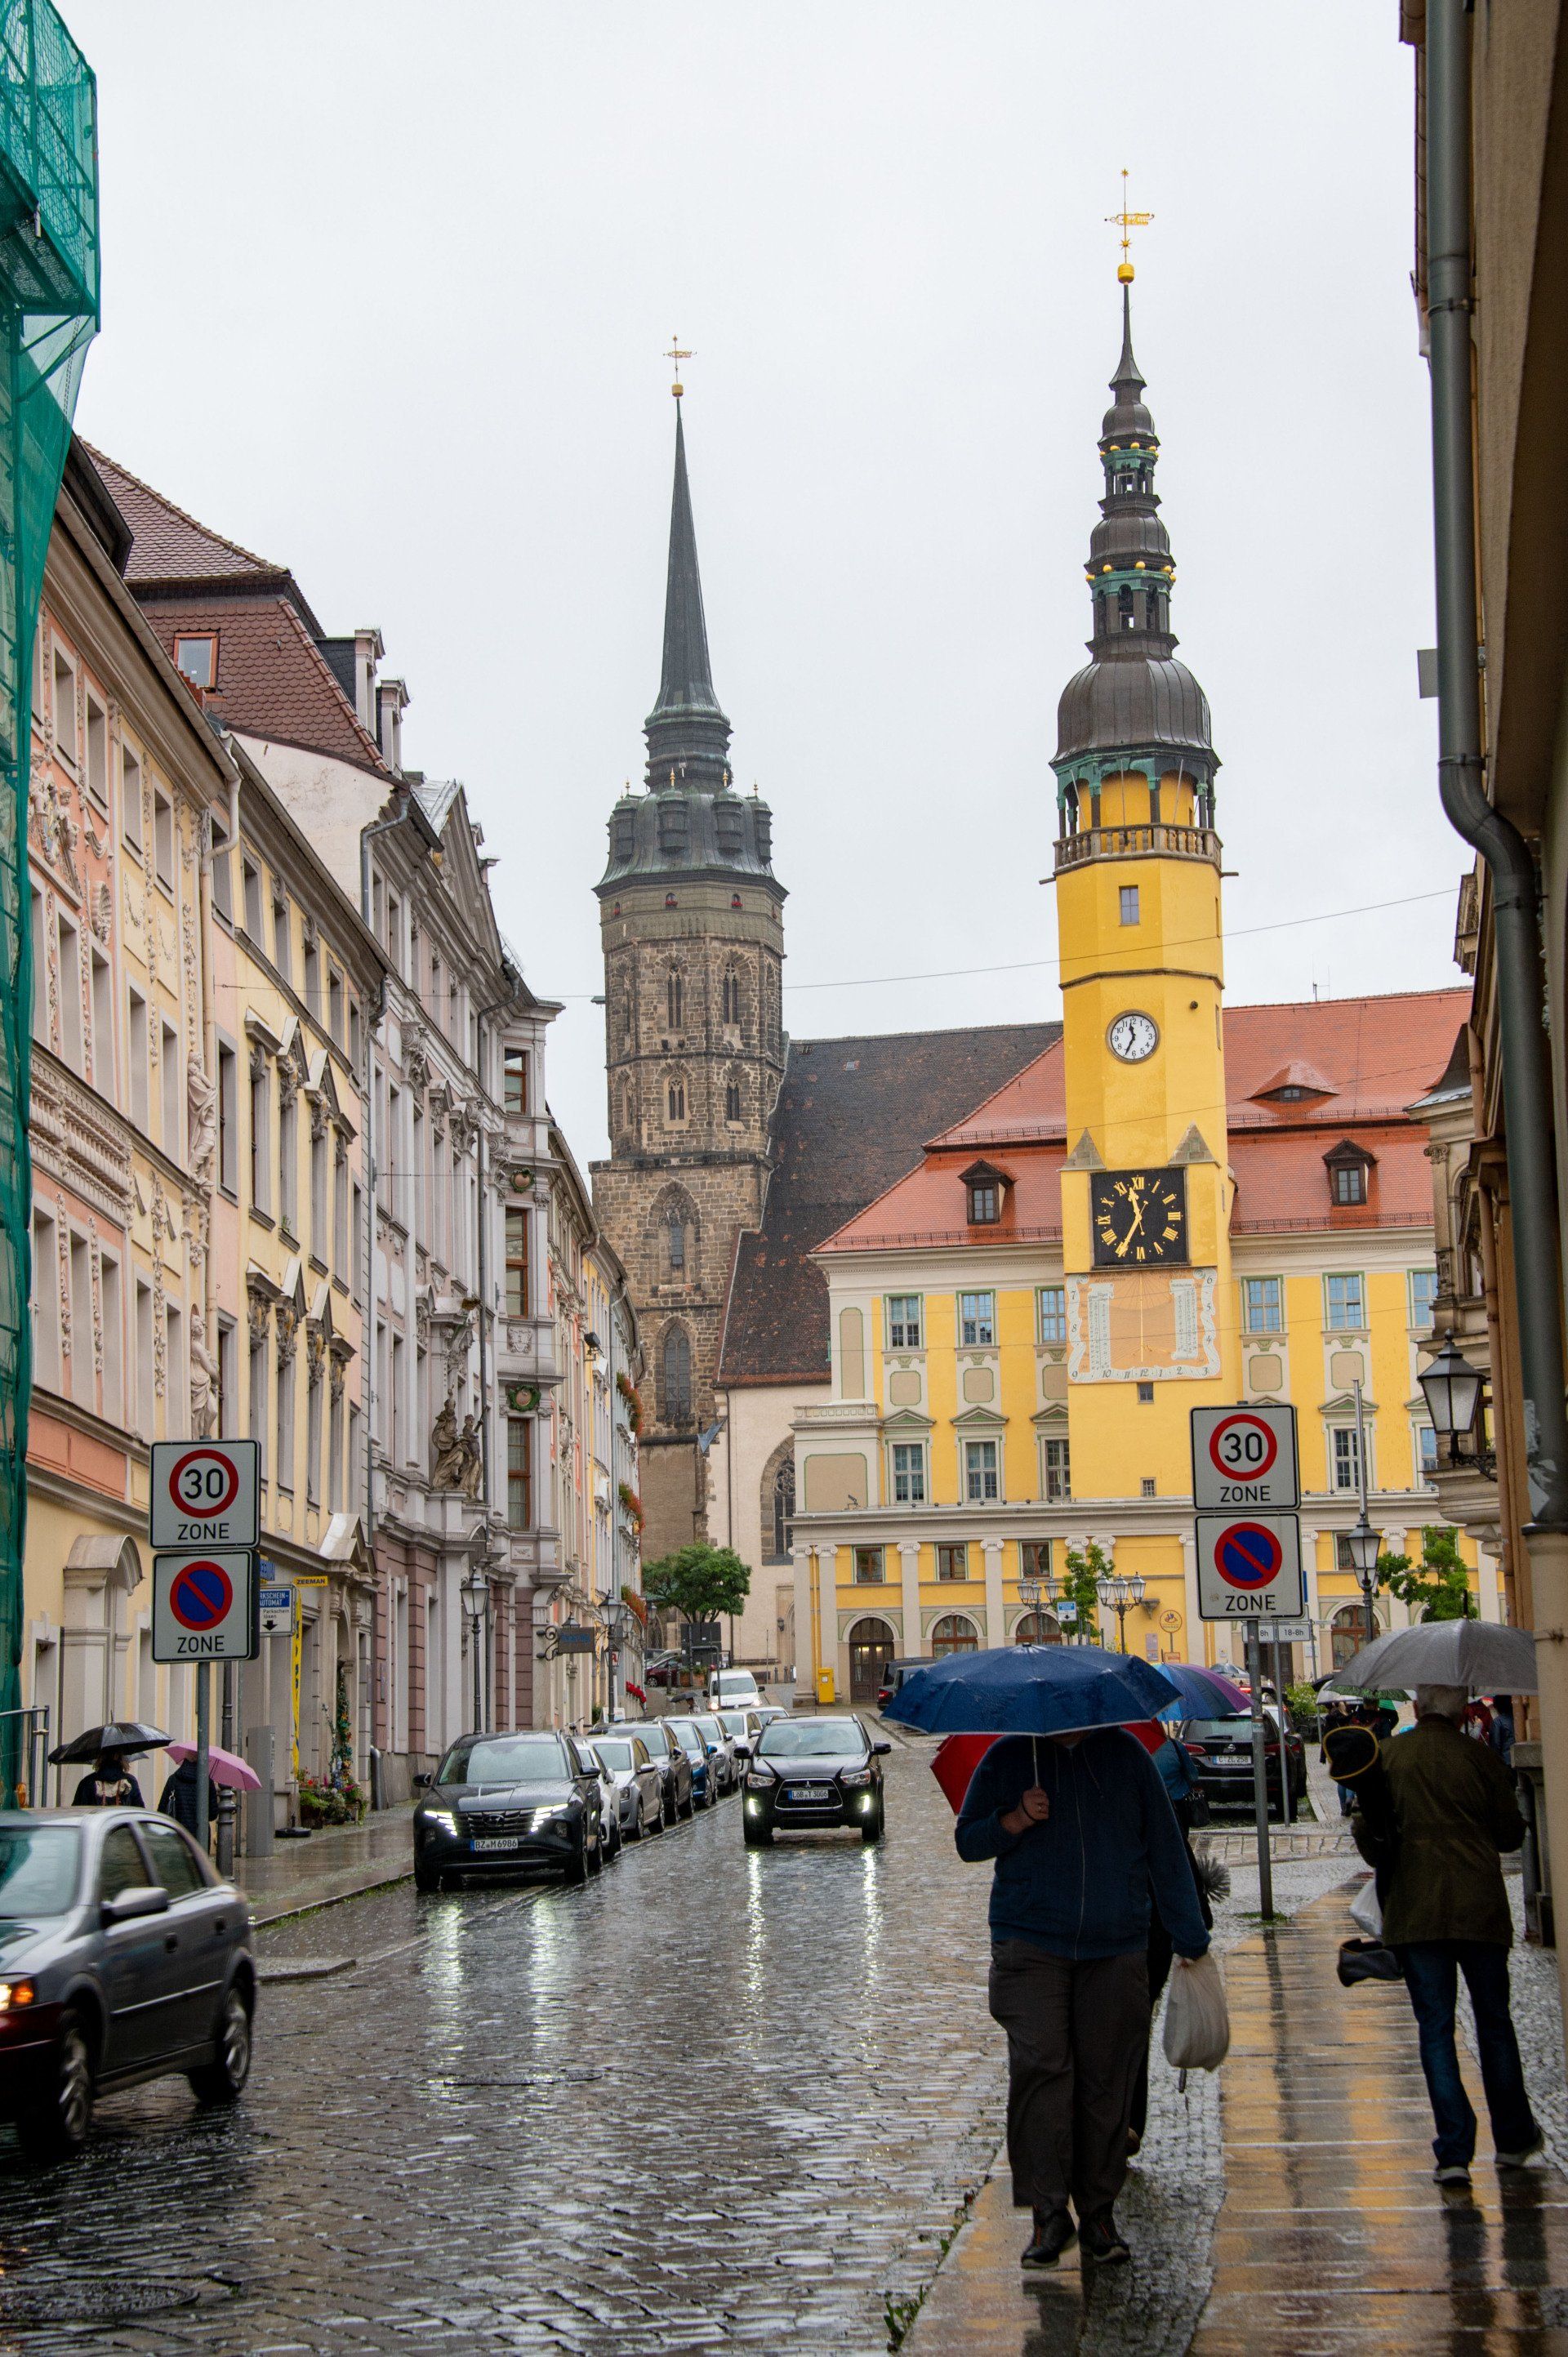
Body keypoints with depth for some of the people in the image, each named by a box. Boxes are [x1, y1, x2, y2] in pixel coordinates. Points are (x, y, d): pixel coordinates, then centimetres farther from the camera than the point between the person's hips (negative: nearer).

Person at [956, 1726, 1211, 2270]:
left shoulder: (1124, 1753, 8)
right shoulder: (1009, 1757, 7)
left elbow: (1164, 1846, 11)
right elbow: (968, 1840, 9)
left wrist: (1188, 1934, 9)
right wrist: (1016, 1820, -11)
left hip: (1116, 1948, 1)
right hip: (1030, 1944, -1)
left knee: (1107, 2080, 0)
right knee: (1039, 2067, -13)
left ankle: (1098, 2213, 10)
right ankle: (1048, 2213, -8)